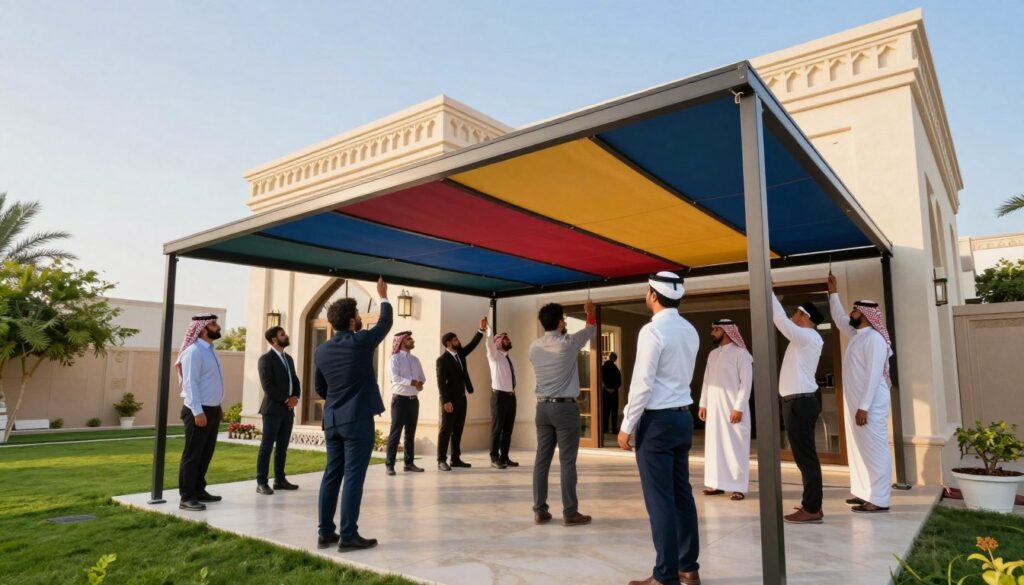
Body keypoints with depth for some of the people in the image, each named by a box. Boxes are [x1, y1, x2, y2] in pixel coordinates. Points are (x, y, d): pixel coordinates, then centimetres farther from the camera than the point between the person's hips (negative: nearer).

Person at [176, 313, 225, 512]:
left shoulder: (210, 350, 14)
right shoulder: (194, 351, -15)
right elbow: (190, 383, -21)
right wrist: (198, 411, -25)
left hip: (212, 409, 9)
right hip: (199, 411, -9)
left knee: (206, 454, 15)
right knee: (192, 455, -3)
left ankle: (199, 491, 25)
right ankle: (187, 497, 3)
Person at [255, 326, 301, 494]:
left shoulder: (289, 358, 16)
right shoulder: (266, 359, -8)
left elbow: (295, 380, 16)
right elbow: (267, 386, -16)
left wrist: (295, 397, -3)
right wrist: (285, 400, -14)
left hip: (288, 410, 7)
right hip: (273, 409, -7)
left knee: (282, 447, 10)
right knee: (267, 446, -3)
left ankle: (280, 480, 17)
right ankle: (262, 483, 1)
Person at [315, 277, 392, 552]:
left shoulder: (321, 350, 5)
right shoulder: (361, 342, -12)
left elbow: (319, 389, 14)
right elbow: (385, 323, 6)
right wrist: (383, 296, 20)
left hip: (332, 421, 6)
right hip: (358, 420, -6)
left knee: (332, 475, 12)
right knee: (353, 477, -3)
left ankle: (326, 532, 17)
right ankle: (348, 535, 1)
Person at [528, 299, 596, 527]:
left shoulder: (534, 347, 4)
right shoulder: (569, 343, -9)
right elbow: (592, 329, 9)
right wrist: (590, 310, 29)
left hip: (543, 407, 5)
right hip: (565, 407, -5)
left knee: (542, 460, 7)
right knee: (567, 461, -1)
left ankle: (540, 511, 11)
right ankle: (570, 513, 3)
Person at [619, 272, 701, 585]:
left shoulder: (653, 330, -15)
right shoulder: (690, 331, 10)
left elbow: (643, 383, -17)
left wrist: (627, 425, -11)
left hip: (657, 420, -8)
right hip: (683, 417, 8)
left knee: (660, 500, -2)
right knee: (682, 494, 13)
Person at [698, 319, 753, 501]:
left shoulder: (740, 353, -7)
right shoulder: (712, 354, 13)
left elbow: (746, 381, -12)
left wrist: (738, 407, -17)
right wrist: (703, 404, 10)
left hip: (732, 407, -6)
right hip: (713, 407, 6)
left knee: (735, 447, -1)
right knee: (715, 445, 8)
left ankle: (739, 487, 5)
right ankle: (717, 484, 16)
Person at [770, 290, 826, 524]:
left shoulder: (806, 336, -13)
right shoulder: (806, 338, 15)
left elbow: (781, 321, -19)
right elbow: (783, 321, 22)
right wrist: (772, 296, 21)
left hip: (799, 403, -10)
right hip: (801, 401, 10)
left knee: (805, 456, -6)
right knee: (806, 456, 13)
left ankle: (812, 509, -2)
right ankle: (812, 505, 20)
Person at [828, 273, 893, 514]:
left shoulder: (874, 339, -15)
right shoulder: (855, 334, 11)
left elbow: (873, 376, -21)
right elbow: (839, 318, 31)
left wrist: (864, 407, -23)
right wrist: (833, 293, 29)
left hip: (870, 405, -10)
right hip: (855, 403, 10)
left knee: (875, 450, -5)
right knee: (859, 449, 14)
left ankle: (879, 500, 0)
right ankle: (864, 492, 23)